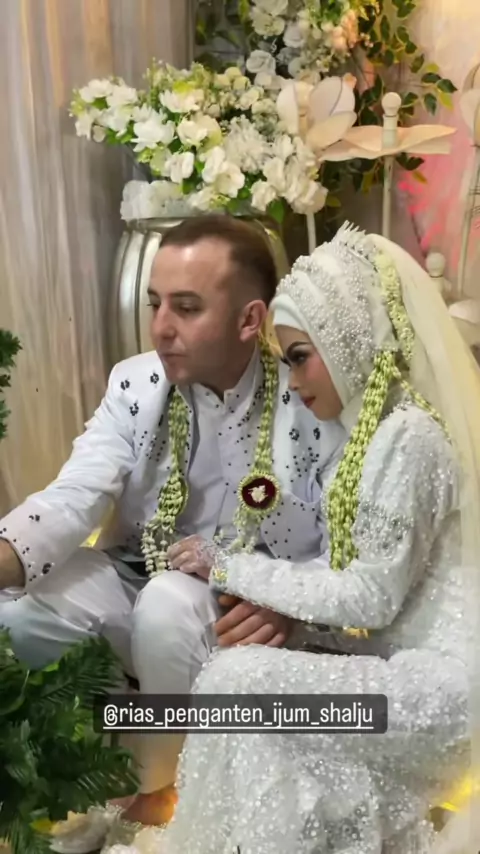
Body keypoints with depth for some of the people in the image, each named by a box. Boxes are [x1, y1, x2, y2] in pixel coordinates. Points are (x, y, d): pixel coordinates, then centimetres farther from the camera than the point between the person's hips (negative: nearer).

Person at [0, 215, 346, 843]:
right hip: (136, 580, 4)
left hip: (247, 611, -3)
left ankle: (161, 781, -2)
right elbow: (74, 498, -15)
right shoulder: (134, 384, -6)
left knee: (168, 603, -34)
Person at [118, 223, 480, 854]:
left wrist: (231, 569, -12)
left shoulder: (408, 438, -20)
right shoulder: (388, 425, 9)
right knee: (248, 665, 5)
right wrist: (272, 601, -3)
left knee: (234, 681, -15)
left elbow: (372, 597, -19)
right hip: (417, 664, 9)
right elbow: (358, 561, 11)